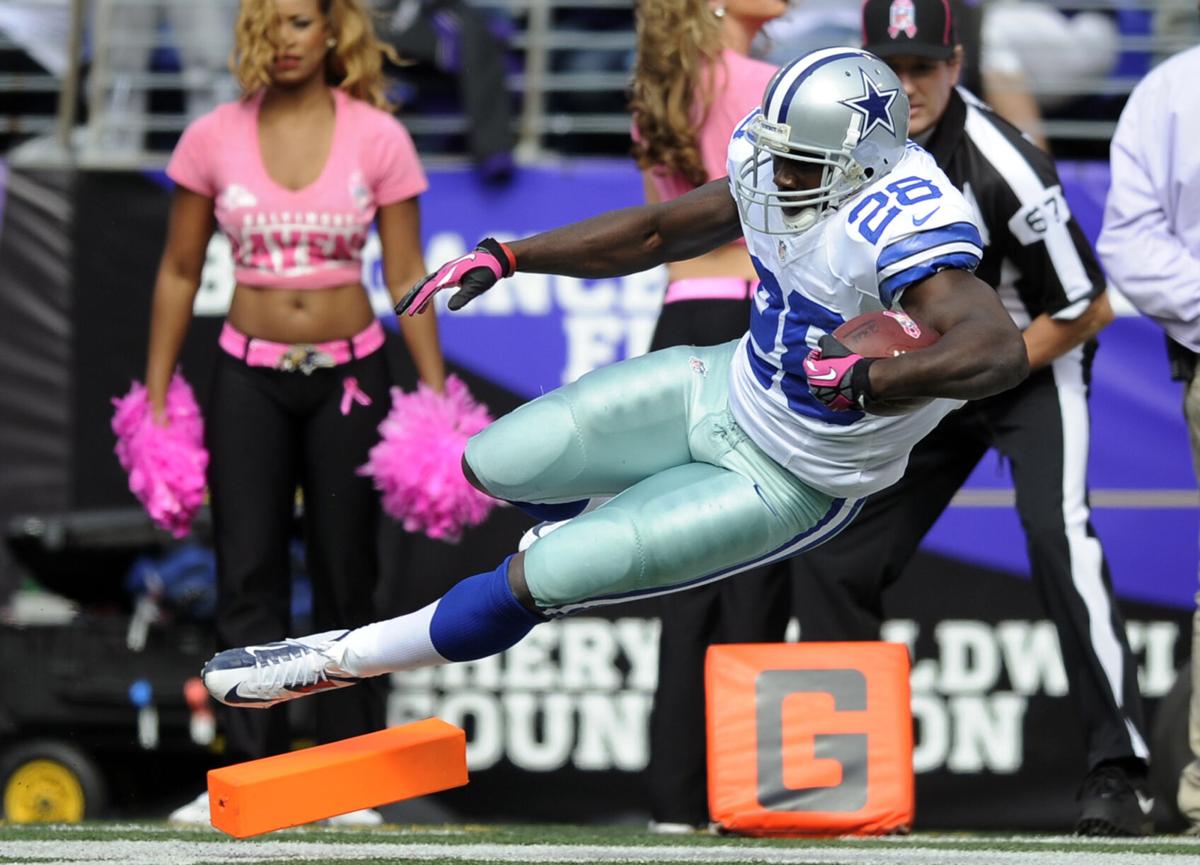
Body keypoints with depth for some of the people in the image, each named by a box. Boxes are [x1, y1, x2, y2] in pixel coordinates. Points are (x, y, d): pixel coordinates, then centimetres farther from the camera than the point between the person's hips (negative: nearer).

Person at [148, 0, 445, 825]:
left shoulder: (378, 139, -4)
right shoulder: (214, 139, -2)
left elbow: (407, 278, -1)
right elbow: (179, 273, 6)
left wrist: (438, 398, -5)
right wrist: (155, 397, 4)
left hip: (349, 376, -1)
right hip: (249, 377, 1)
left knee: (346, 578, 4)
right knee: (248, 578, -4)